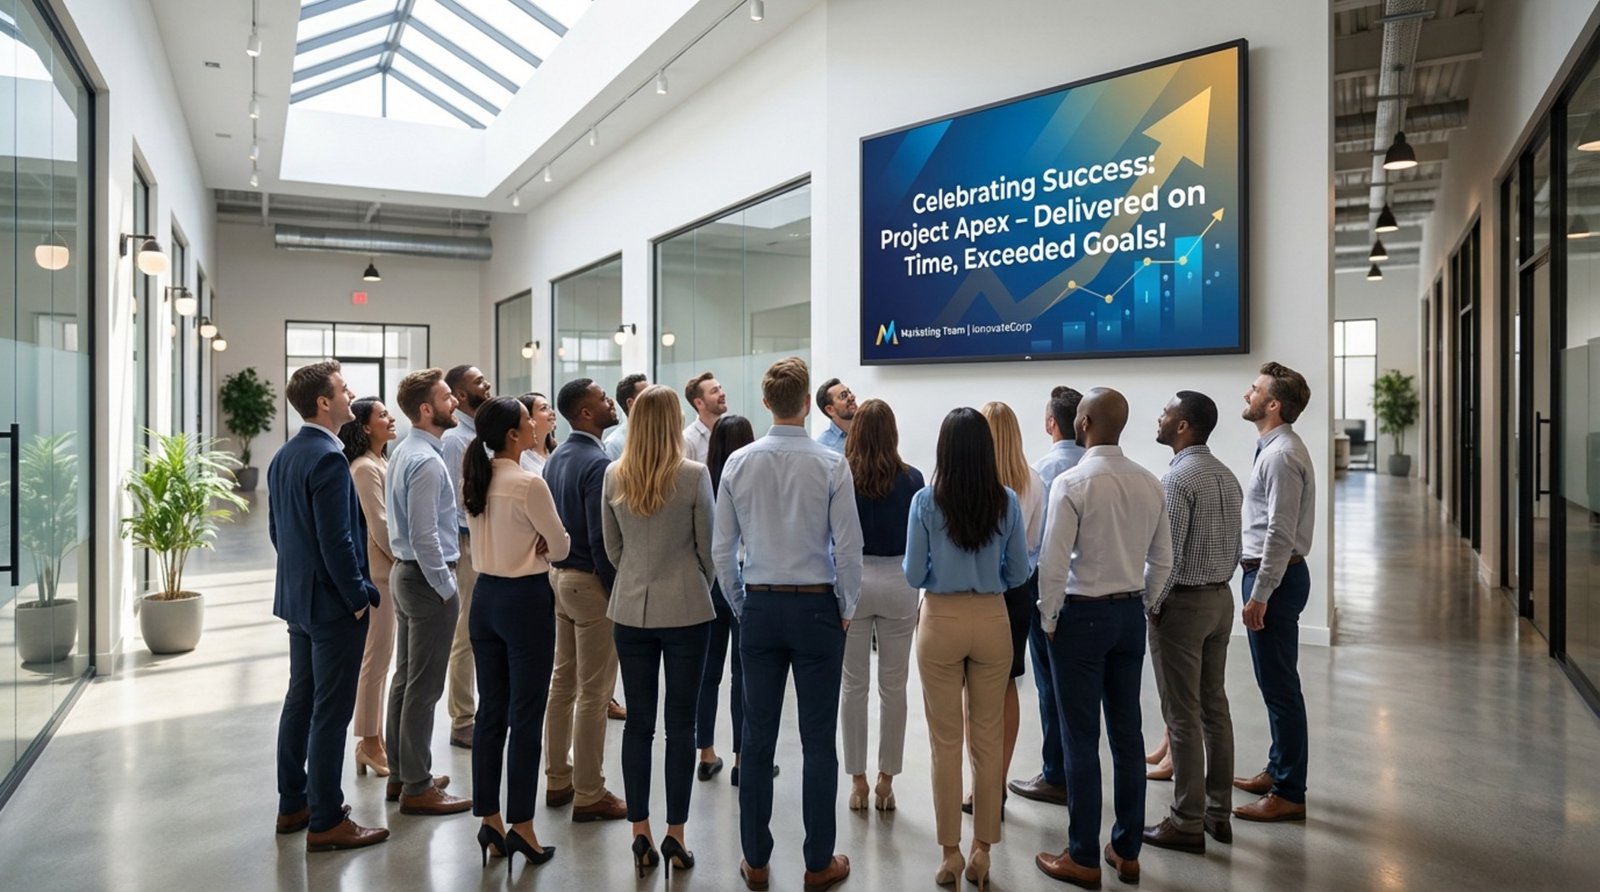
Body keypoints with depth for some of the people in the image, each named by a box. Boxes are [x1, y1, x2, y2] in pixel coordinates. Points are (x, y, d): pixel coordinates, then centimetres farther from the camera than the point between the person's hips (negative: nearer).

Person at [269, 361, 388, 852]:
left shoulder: (283, 456, 9)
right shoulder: (328, 458, -20)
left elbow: (277, 529, 16)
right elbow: (337, 540, -23)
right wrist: (360, 596, -14)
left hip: (298, 596, 10)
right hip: (333, 602, -10)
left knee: (300, 700, 17)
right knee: (330, 712, -2)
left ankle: (292, 805, 28)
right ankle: (326, 822, 6)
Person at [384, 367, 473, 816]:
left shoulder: (405, 451, 11)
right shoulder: (426, 461, -20)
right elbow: (425, 535, -24)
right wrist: (446, 588, -15)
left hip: (405, 573, 10)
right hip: (427, 578, -10)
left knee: (405, 677, 17)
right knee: (424, 686, -2)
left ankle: (401, 774, 28)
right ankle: (417, 788, 7)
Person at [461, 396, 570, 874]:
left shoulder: (474, 480, 6)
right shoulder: (529, 483, -18)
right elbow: (560, 548, -8)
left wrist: (531, 541, 3)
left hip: (486, 597, 8)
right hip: (526, 600, -8)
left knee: (490, 712, 12)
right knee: (525, 716, 1)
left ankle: (489, 820, 21)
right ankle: (521, 827, 9)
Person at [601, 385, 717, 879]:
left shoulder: (614, 476, 0)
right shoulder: (694, 475, -11)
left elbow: (612, 548, 8)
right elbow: (708, 548, -3)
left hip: (631, 610, 3)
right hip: (685, 610, -3)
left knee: (637, 722, 10)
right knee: (681, 723, 6)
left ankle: (641, 834, 16)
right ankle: (675, 835, 11)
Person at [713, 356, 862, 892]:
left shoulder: (738, 463, -2)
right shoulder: (831, 465, -11)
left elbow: (722, 548, 1)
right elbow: (848, 548, -9)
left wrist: (740, 607, 14)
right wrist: (846, 610, 6)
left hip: (759, 607, 3)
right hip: (816, 607, -2)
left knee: (758, 737, 10)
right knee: (818, 740, 7)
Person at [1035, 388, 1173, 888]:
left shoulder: (1072, 483, -16)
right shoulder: (1149, 483, 2)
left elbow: (1053, 564, -17)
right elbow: (1163, 560, 8)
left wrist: (1049, 619, -4)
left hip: (1083, 615, -6)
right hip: (1130, 614, 6)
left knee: (1082, 740, 2)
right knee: (1127, 734, 13)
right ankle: (1127, 852, 25)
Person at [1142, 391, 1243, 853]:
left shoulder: (1177, 479, -18)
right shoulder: (1226, 476, 8)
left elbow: (1167, 554, -20)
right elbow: (1234, 548, 13)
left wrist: (1151, 606, -9)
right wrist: (1217, 583, 18)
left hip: (1182, 604, -9)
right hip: (1221, 598, 9)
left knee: (1183, 717, -1)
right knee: (1215, 708, 14)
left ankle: (1187, 823, 7)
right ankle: (1218, 812, 23)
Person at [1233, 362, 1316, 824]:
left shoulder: (1281, 455, -19)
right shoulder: (1275, 448, 13)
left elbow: (1280, 534, -23)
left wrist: (1260, 595, -21)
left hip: (1274, 578, -11)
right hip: (1269, 573, 11)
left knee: (1280, 686, -2)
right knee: (1275, 683, 19)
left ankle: (1288, 794, 7)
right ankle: (1278, 770, 32)